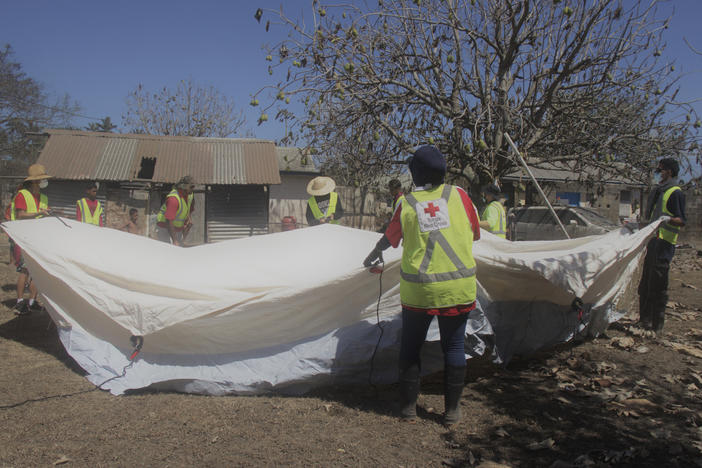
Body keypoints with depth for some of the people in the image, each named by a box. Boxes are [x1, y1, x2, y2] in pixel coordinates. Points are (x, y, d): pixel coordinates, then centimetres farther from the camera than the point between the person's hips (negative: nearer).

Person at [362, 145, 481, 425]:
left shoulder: (407, 203, 0)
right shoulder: (458, 195, 0)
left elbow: (389, 239, 13)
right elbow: (475, 234, 10)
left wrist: (372, 257, 33)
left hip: (418, 289, 0)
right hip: (459, 286, 1)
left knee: (410, 346, 14)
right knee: (454, 345, 11)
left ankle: (408, 406, 21)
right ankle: (452, 410, 18)